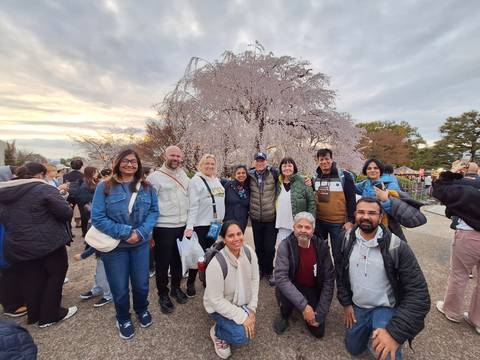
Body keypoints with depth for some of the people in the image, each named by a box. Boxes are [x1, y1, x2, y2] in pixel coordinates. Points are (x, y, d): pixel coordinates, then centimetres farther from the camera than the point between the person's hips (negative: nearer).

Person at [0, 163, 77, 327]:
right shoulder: (44, 189, -15)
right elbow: (66, 213, -20)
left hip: (17, 246, 7)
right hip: (47, 243, -6)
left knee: (31, 282, 19)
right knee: (55, 276, 12)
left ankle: (34, 315, 35)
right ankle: (49, 316, 20)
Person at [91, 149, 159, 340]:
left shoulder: (146, 187, -1)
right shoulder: (104, 187, -9)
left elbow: (154, 211, -3)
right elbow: (97, 218, -12)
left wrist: (141, 232, -17)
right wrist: (124, 232, -19)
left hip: (141, 244, 2)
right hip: (115, 246, -2)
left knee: (141, 283, 16)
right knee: (119, 288, 14)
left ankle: (142, 310, 47)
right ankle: (123, 319, 43)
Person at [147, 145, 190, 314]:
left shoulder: (183, 174, 9)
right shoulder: (155, 177, -9)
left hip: (182, 226, 5)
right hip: (163, 228, -5)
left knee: (178, 260, 19)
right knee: (162, 263, 10)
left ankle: (176, 287, 41)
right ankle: (163, 294, 30)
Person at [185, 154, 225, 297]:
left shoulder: (217, 180, 12)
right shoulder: (196, 181, -9)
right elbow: (192, 205, -17)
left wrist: (221, 219, 13)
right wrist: (189, 226, -22)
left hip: (215, 223, 6)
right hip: (200, 224, -6)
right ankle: (190, 284, 23)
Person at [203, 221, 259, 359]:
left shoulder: (248, 251, -18)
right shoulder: (216, 263, -34)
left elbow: (254, 279, -5)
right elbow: (216, 299, -25)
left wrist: (252, 308, -6)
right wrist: (242, 317, -22)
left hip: (241, 302, 5)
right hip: (219, 306, -5)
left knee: (250, 329, -1)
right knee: (242, 336, -18)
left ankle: (230, 324, 27)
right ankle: (217, 332, 12)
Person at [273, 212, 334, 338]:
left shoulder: (322, 246, -16)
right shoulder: (285, 246, -23)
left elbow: (328, 280, -10)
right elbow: (281, 278, -30)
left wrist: (320, 312, -12)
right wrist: (304, 305, -35)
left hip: (313, 290, 2)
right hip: (292, 288, -2)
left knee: (318, 331, -4)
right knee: (282, 291, -33)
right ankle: (284, 316, 3)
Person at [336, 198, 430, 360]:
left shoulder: (397, 247, -21)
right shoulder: (346, 239, -10)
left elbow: (418, 293, -22)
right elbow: (340, 273, 3)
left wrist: (395, 333, -28)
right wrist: (346, 303, 2)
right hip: (357, 306, 4)